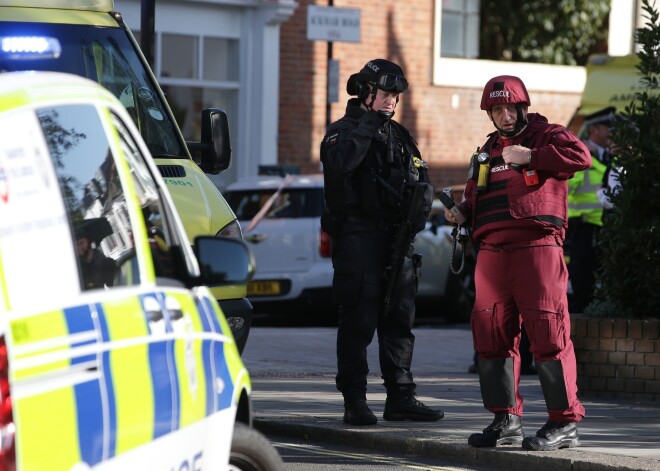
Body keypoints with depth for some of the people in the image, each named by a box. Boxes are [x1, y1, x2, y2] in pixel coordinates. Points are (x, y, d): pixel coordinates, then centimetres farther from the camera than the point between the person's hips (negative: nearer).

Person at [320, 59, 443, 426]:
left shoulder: (399, 136, 19)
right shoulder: (342, 132, -1)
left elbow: (421, 178, 18)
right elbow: (340, 164, -23)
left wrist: (421, 207, -2)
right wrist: (367, 127, -20)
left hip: (396, 238, 6)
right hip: (358, 235, -6)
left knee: (400, 319, 7)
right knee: (358, 321, -6)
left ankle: (401, 398, 13)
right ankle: (355, 401, -3)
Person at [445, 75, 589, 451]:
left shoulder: (545, 135, 6)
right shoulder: (487, 151, 26)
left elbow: (580, 155, -13)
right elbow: (476, 198, 32)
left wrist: (531, 157, -14)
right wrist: (461, 211, 10)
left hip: (536, 246, -7)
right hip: (492, 249, 7)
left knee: (547, 331, -11)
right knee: (492, 333, 6)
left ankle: (565, 422, -9)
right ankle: (506, 420, 14)